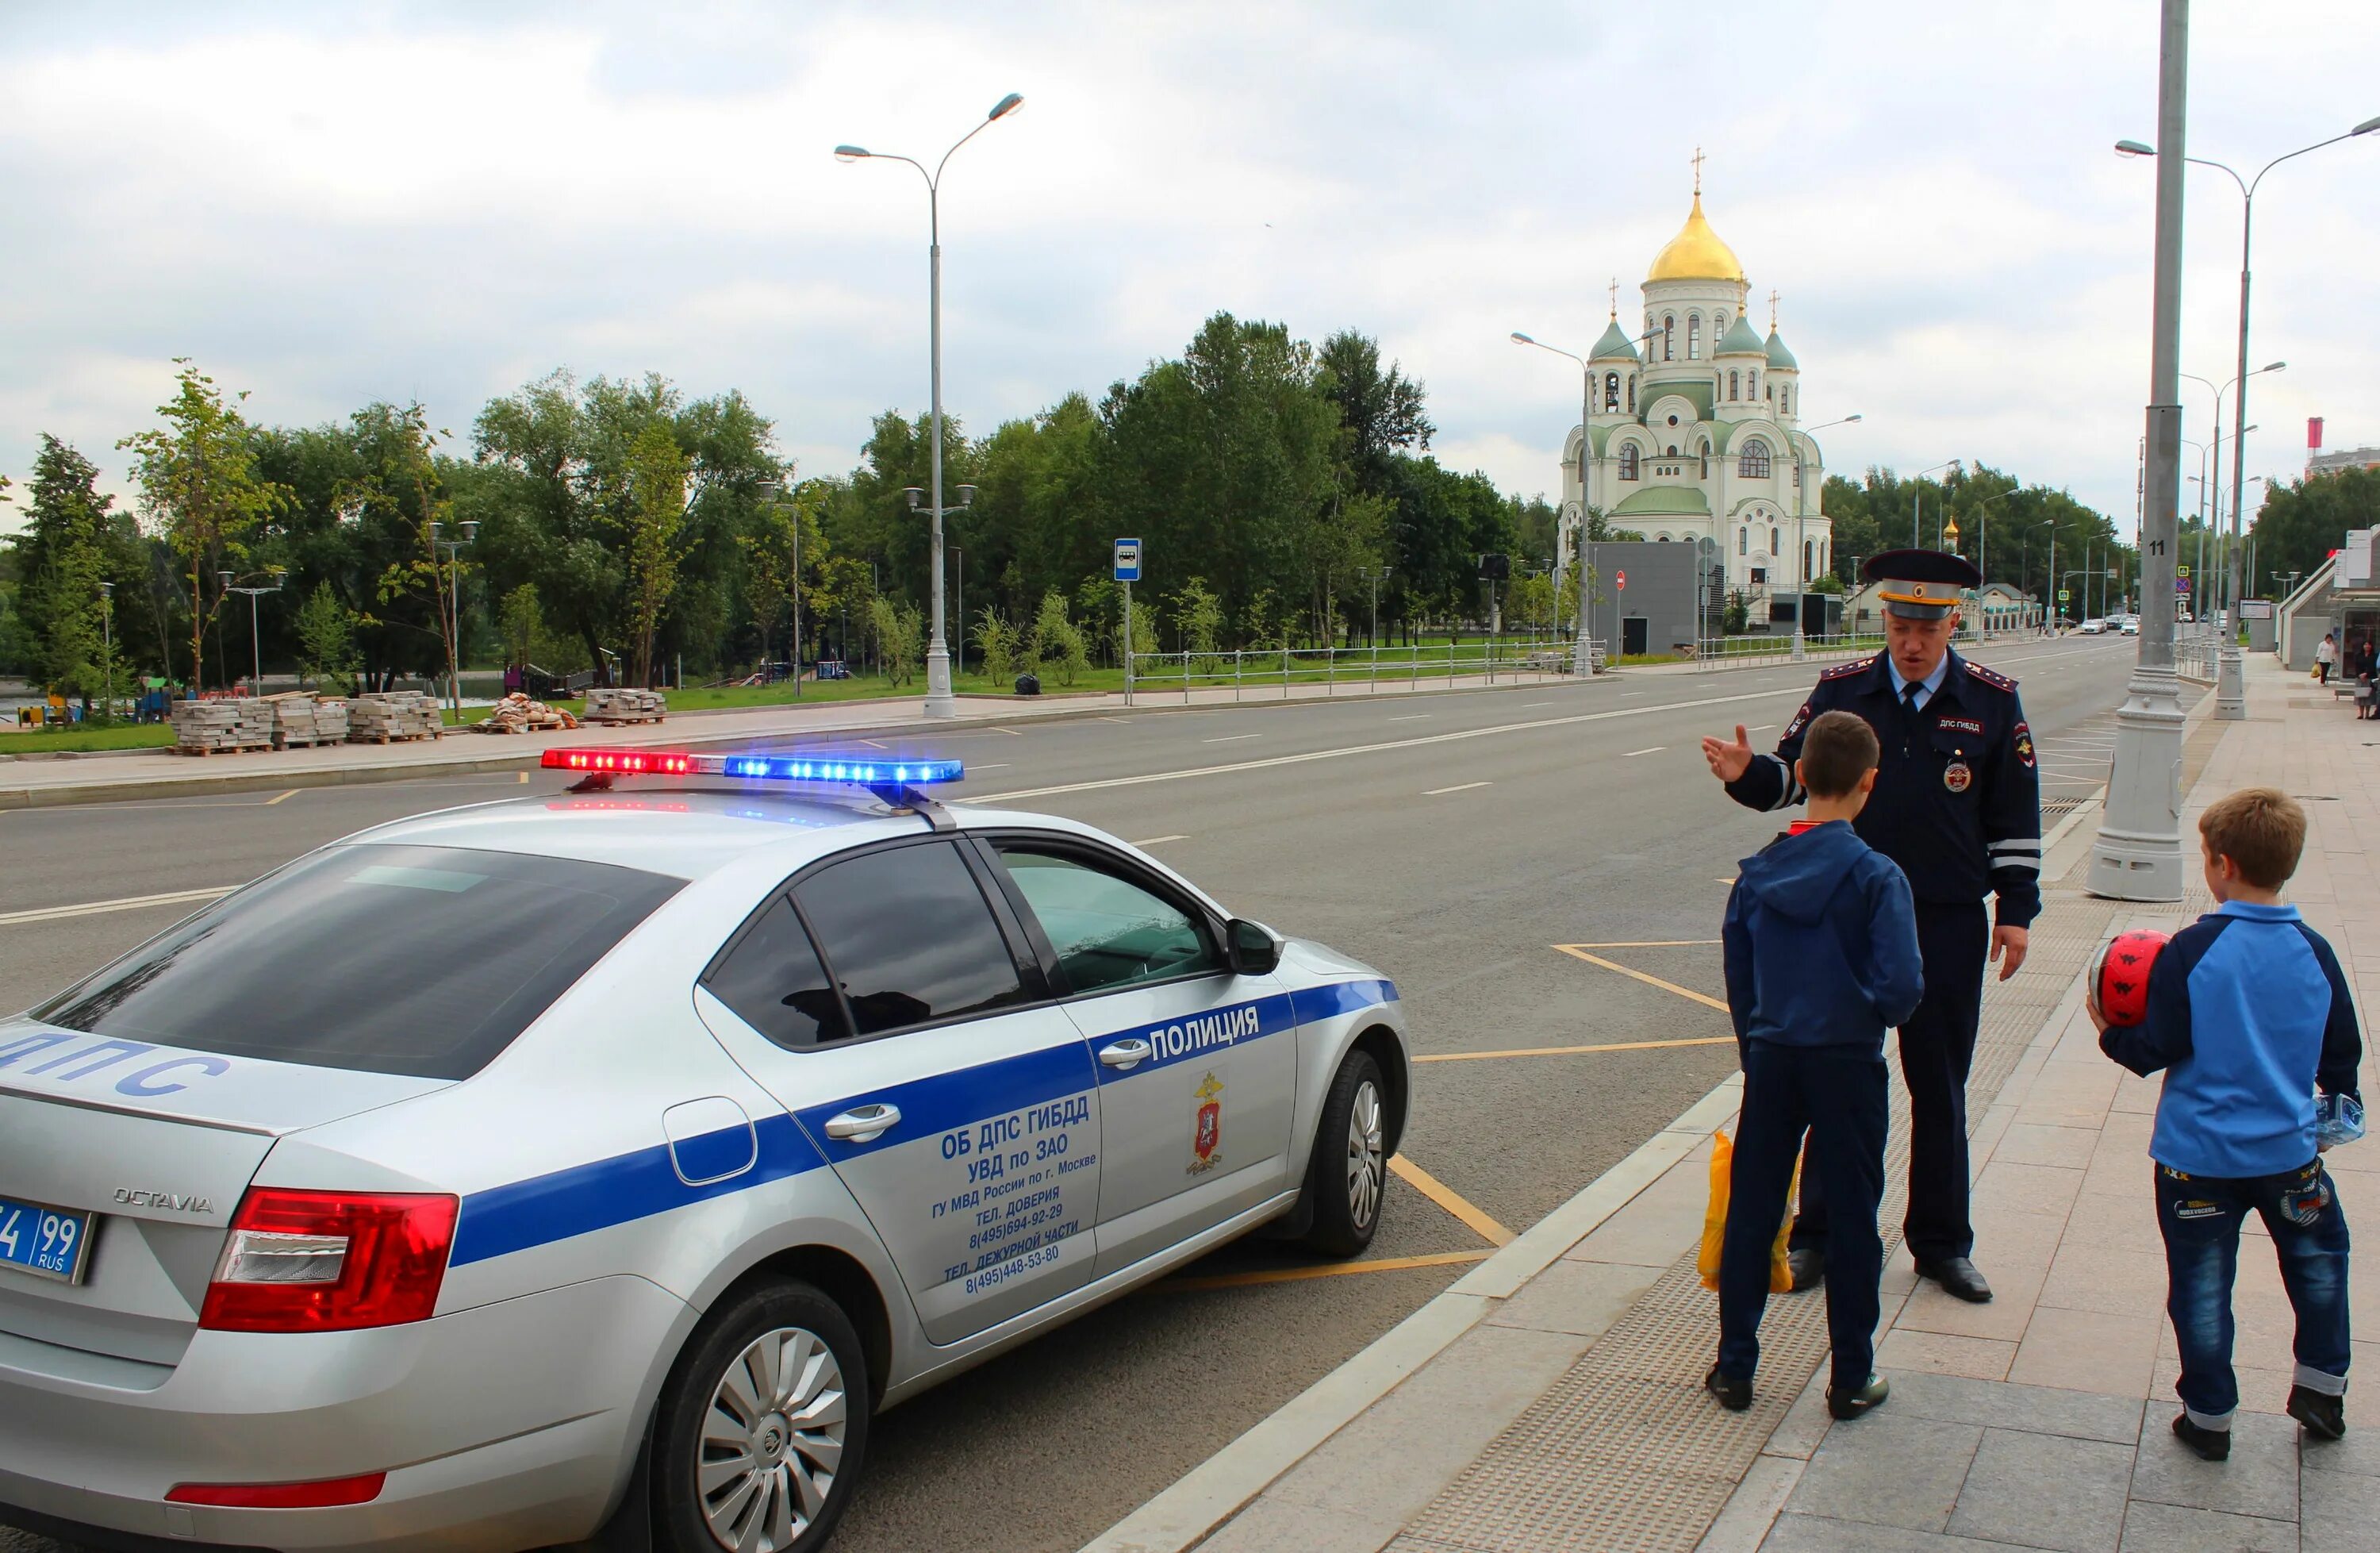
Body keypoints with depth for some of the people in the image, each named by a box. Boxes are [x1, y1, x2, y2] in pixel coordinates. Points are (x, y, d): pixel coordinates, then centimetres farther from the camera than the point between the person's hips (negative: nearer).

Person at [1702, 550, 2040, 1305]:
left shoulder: (1992, 700, 0)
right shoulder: (1842, 690, 0)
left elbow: (2016, 815, 4)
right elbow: (1795, 775, 5)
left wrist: (2016, 911, 2)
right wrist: (1748, 775, -17)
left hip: (1948, 923, 0)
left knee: (1939, 1089, 10)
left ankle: (1943, 1243, 23)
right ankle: (1819, 1235, 19)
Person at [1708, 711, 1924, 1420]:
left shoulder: (1756, 874, -1)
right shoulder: (1877, 877, -14)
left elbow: (1738, 980, 6)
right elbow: (1901, 987, -20)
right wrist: (1875, 1012, 1)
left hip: (1771, 1061, 3)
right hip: (1847, 1064, -3)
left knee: (1750, 1213, 11)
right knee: (1851, 1221, 9)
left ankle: (1735, 1366, 18)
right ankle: (1852, 1378, 18)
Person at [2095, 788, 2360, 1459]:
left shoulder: (2192, 950, -17)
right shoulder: (2314, 952, -4)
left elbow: (2156, 1050, -14)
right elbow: (2342, 1055, 7)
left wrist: (2112, 1035, 5)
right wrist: (2339, 1101, 27)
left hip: (2199, 1155, -3)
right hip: (2289, 1149, 4)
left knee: (2202, 1284, 9)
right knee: (2318, 1257, 26)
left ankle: (2209, 1416, 18)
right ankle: (2321, 1389, 35)